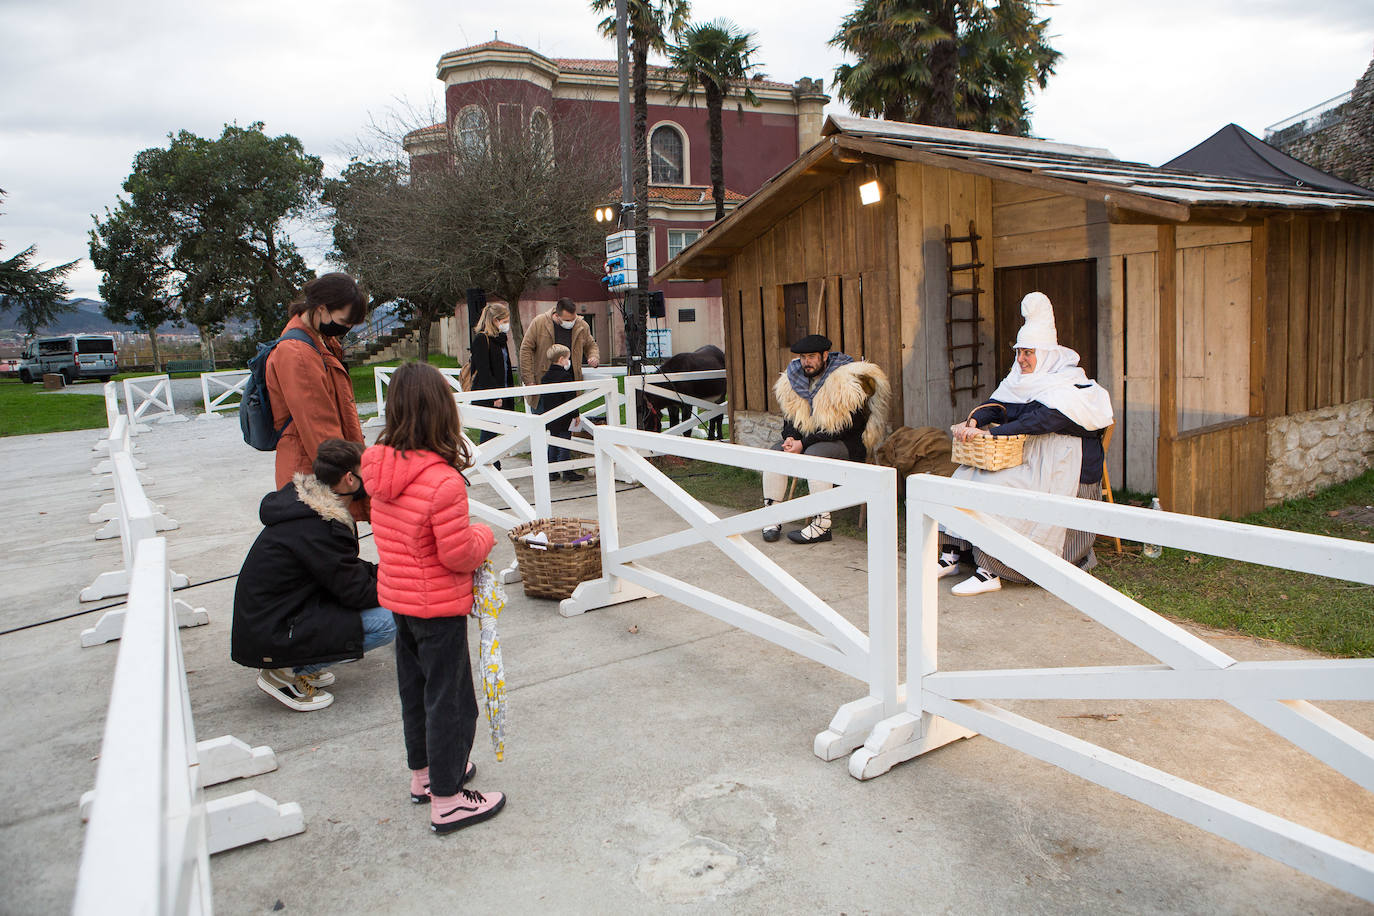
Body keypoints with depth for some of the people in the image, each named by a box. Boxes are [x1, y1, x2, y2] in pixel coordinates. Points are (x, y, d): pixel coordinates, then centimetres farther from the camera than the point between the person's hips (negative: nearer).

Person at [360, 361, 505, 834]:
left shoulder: (381, 470, -4)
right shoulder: (444, 482, -28)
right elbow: (458, 555, -24)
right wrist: (484, 535, -4)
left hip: (399, 599, 8)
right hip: (438, 608, -8)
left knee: (415, 689, 22)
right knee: (449, 701, 6)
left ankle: (423, 772, 41)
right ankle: (446, 800, 18)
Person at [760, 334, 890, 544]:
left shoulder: (847, 382, -16)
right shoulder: (794, 378, 5)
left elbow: (842, 429, -20)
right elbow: (790, 417, 14)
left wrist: (804, 444, -22)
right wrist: (790, 437, -9)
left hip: (846, 445, -6)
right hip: (807, 442, 7)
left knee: (814, 454, -35)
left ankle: (822, 525, -31)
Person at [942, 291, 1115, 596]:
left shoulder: (1069, 385, -16)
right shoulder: (1022, 379, 10)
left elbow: (1041, 421, -29)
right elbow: (998, 405, 1)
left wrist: (990, 432, -34)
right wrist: (974, 421, -21)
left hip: (1057, 470, -8)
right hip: (1026, 459, 9)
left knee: (991, 487, -26)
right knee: (965, 476, -6)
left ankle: (990, 572, -22)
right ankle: (952, 555, -7)